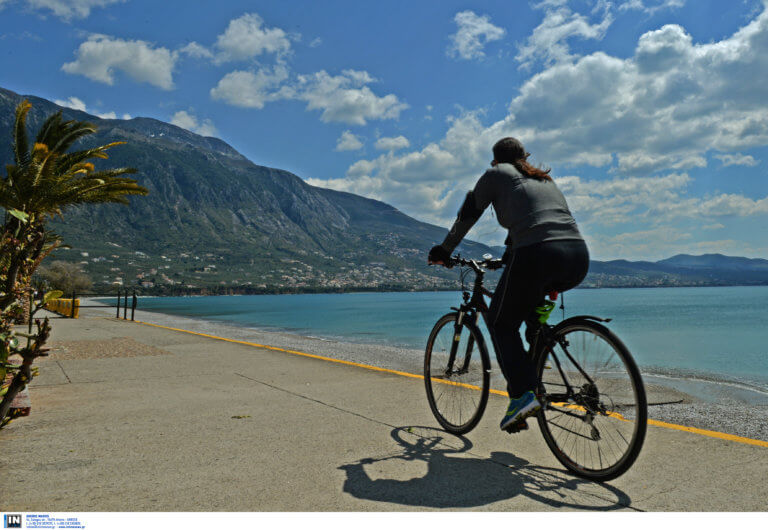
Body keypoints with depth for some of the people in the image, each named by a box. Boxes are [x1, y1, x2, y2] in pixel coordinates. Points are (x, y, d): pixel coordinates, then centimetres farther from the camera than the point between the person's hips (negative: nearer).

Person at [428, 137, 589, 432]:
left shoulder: (496, 175, 15)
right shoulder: (544, 179, 33)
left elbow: (467, 217, 19)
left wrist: (444, 251, 32)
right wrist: (509, 254, 55)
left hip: (538, 256, -7)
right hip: (579, 257, 7)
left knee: (501, 324, 11)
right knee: (529, 298, 34)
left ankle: (523, 393, -5)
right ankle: (536, 365, 28)